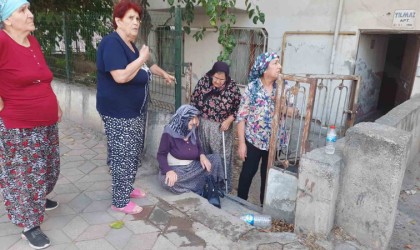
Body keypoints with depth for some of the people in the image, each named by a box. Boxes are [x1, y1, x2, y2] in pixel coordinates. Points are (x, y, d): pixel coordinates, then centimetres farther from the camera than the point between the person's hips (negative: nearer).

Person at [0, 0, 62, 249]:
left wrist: (55, 104, 16)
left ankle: (38, 199, 47)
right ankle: (30, 226, 23)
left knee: (46, 169, 21)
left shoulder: (33, 42, 7)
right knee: (23, 174, 6)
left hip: (47, 124, 8)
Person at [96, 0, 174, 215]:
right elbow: (121, 76, -31)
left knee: (133, 153, 18)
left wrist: (163, 73, 38)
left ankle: (127, 188, 35)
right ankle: (120, 201, 13)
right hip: (119, 113, -10)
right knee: (123, 156, -2)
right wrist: (142, 58, -20)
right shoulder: (112, 43, -18)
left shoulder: (129, 44, 12)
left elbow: (145, 66, 30)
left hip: (134, 110, 10)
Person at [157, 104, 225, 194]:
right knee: (168, 181, -38)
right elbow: (161, 154, -14)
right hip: (176, 169, -5)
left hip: (193, 166, 5)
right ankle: (198, 190, -19)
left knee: (216, 158, -8)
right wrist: (168, 170, -33)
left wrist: (202, 155, -11)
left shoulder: (193, 132, 0)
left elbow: (198, 147, 14)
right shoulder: (169, 133, -15)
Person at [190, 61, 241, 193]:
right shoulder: (203, 81, -8)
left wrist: (229, 120, -16)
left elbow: (239, 108, -6)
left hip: (221, 128, -2)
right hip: (202, 125, 3)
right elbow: (194, 101, 2)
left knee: (221, 159, 5)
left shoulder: (232, 87, -13)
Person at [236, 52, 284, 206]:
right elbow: (241, 116, -10)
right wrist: (241, 143, -12)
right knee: (248, 172, 9)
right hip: (253, 140, -3)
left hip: (274, 141, 3)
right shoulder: (252, 88, -11)